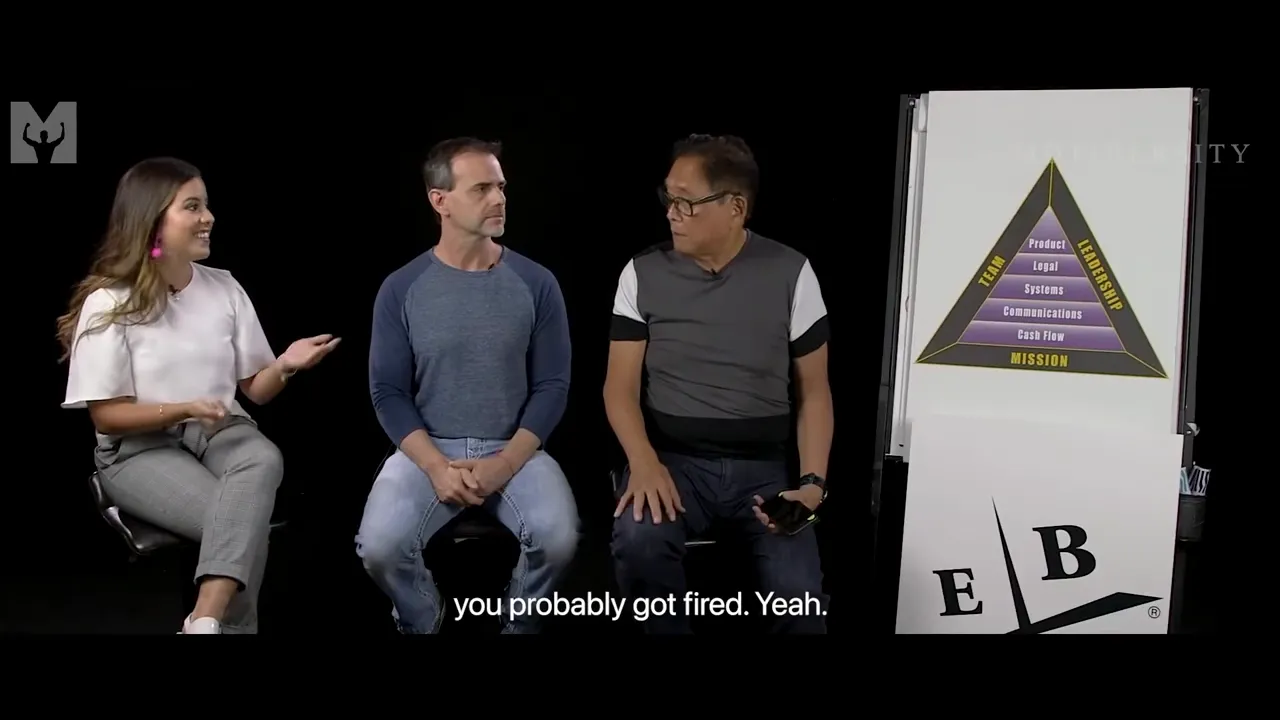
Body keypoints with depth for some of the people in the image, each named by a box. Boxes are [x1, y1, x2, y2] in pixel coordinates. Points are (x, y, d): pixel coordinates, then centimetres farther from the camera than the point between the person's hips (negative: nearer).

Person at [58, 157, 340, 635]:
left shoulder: (224, 288, 8)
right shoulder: (110, 303, -4)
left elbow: (255, 390, 11)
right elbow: (107, 416, -5)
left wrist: (284, 366, -13)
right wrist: (183, 410, -21)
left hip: (220, 432, 3)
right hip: (139, 450, -3)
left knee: (264, 460, -36)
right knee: (241, 520, -32)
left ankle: (205, 622, -44)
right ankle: (231, 626, -13)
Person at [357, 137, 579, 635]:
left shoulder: (536, 284, -1)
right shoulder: (401, 290, -1)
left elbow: (552, 386, -1)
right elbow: (388, 392, -1)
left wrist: (506, 463, -14)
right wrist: (436, 466, -15)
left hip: (515, 450, 0)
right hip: (427, 450, 0)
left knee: (558, 538, -27)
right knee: (379, 547, -24)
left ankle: (520, 625, 7)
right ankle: (422, 626, 10)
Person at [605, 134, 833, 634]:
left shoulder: (790, 273, -1)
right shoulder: (643, 273, 1)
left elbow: (814, 391, 5)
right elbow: (620, 386, 0)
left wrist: (813, 481, -9)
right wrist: (644, 462, -19)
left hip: (764, 467, 0)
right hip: (672, 460, 0)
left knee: (798, 595, -24)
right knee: (637, 541, -32)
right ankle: (667, 628, -5)